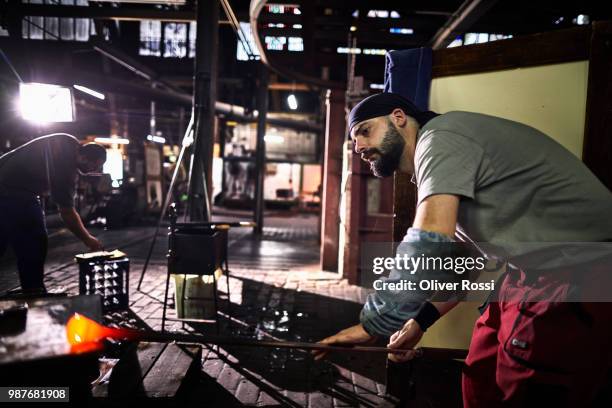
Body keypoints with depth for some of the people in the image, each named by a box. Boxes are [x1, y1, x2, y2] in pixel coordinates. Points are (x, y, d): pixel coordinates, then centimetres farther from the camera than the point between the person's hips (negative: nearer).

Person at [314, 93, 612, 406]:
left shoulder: (439, 135, -14)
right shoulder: (434, 166, 15)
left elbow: (428, 247, -27)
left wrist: (371, 326, -17)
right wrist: (419, 322, 13)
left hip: (582, 270, -9)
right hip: (537, 272, 9)